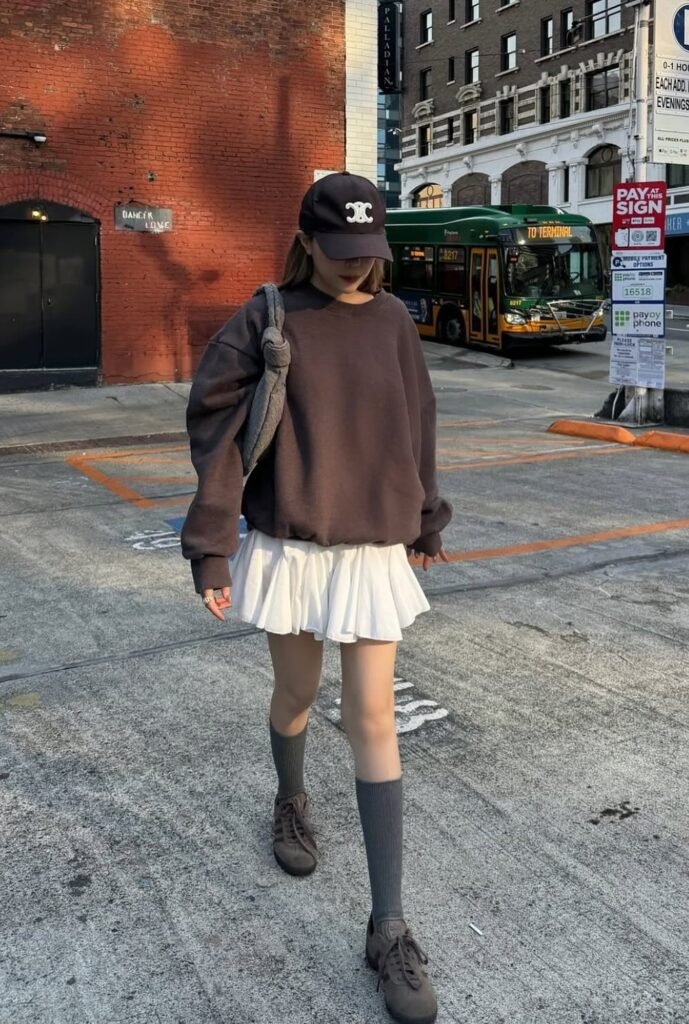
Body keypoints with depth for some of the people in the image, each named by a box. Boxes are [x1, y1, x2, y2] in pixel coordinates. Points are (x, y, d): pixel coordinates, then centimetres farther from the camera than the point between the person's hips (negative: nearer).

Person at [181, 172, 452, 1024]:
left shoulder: (392, 321, 2)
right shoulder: (266, 320, -6)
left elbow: (415, 426, 11)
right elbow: (217, 428, -7)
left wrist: (424, 520, 18)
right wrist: (211, 547, -11)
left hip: (373, 550, 1)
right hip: (287, 546, -1)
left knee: (373, 720, -1)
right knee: (296, 694, 17)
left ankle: (388, 929, 6)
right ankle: (291, 806, 50)